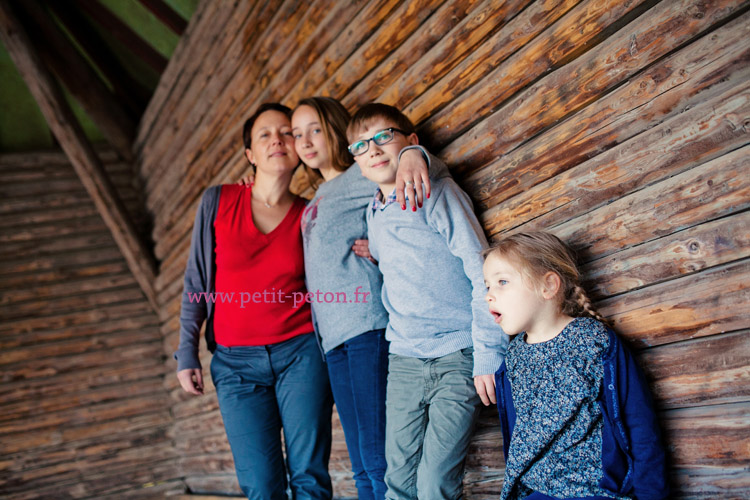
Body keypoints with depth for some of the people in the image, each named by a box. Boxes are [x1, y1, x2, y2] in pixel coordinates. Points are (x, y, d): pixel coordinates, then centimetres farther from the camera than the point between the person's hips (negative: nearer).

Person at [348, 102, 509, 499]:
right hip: (404, 361, 6)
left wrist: (487, 355, -14)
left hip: (457, 358, -5)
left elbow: (482, 271, -11)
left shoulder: (438, 193, -6)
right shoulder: (373, 215, 13)